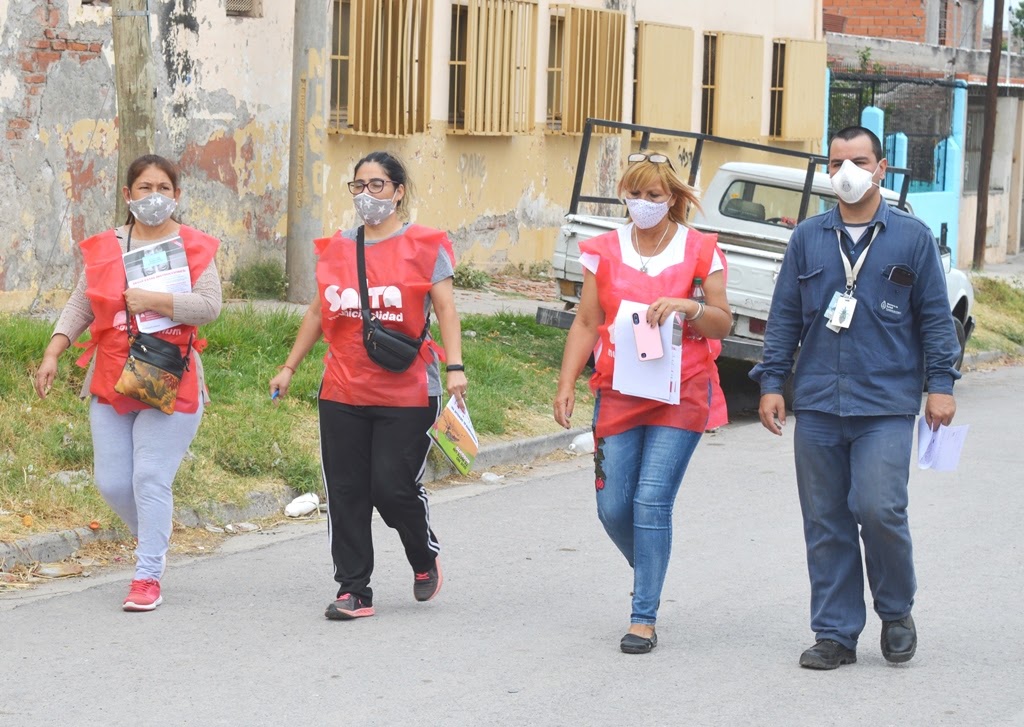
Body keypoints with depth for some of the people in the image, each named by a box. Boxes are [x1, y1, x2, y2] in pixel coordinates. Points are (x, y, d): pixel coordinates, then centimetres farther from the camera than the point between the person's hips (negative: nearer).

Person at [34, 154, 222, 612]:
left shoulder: (193, 247, 0)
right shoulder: (103, 248, 9)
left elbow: (209, 306, -12)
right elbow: (79, 307, 9)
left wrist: (151, 301, -19)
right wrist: (52, 354, -3)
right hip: (111, 384, 4)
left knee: (151, 479, -11)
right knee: (111, 481, 4)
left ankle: (148, 576, -2)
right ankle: (153, 541, 31)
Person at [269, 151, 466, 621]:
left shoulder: (423, 246, 0)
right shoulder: (337, 249, 13)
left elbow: (445, 308, -6)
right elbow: (317, 312, 20)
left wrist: (454, 366, -17)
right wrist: (289, 367, 18)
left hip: (406, 393, -4)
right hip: (343, 393, 4)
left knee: (393, 488, -7)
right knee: (346, 493, 1)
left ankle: (425, 558, 23)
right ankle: (353, 591, 8)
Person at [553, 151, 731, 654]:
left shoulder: (700, 251, 2)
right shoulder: (604, 251, 8)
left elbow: (723, 325, 4)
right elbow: (586, 323, 9)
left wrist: (687, 308, -15)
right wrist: (566, 383, -1)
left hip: (680, 394, -3)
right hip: (618, 394, 3)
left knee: (652, 500, -12)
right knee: (613, 507, 0)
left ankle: (644, 617, -4)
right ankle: (650, 571, 31)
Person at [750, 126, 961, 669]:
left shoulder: (912, 238, 5)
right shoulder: (808, 238, 11)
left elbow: (935, 317, 6)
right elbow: (784, 317, 14)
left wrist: (940, 384, 0)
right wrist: (771, 382, 8)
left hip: (886, 406, -3)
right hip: (817, 406, 3)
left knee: (879, 510, -14)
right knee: (825, 522, 3)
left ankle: (897, 612, 11)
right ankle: (835, 633, 12)